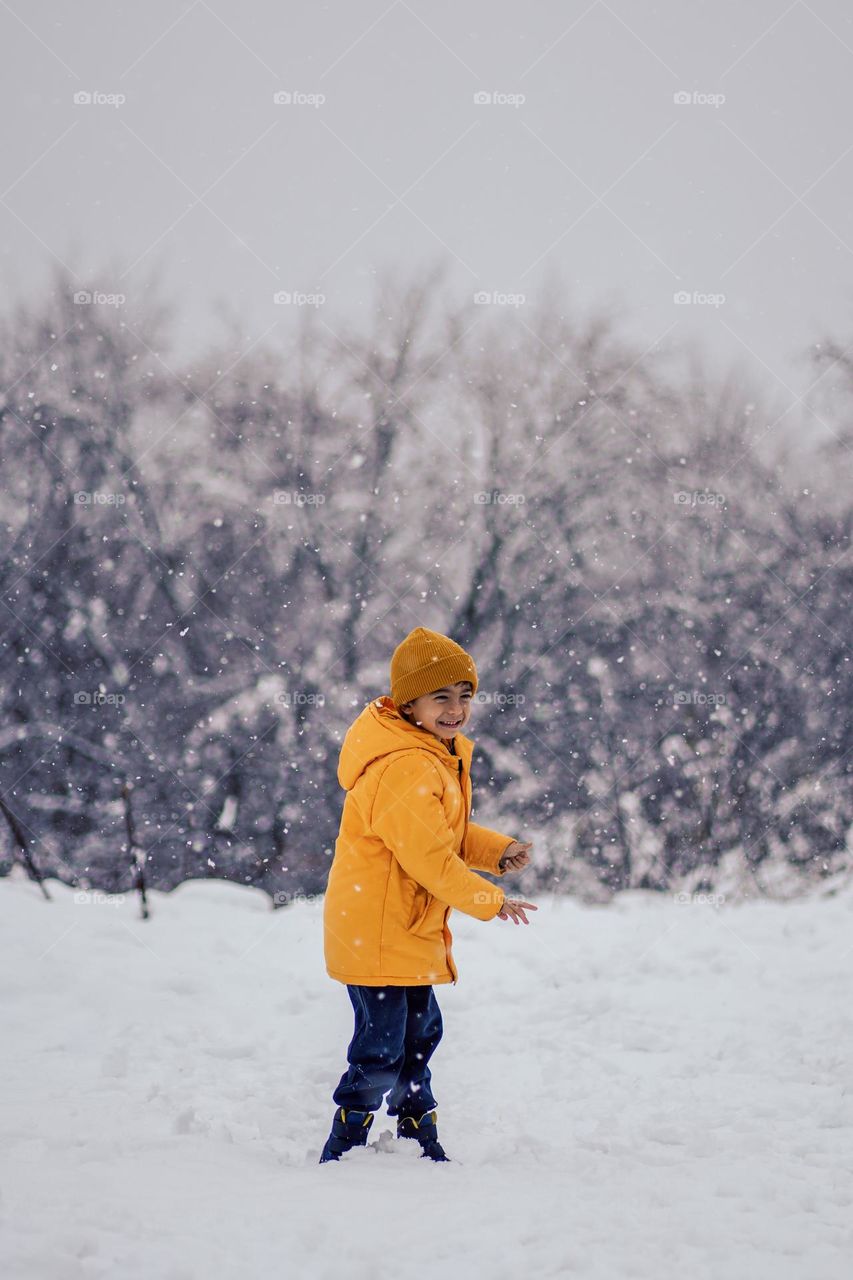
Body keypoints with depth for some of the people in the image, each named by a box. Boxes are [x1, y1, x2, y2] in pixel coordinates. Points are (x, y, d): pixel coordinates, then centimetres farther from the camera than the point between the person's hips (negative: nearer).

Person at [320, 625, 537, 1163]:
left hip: (411, 929, 11)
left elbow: (449, 834, 20)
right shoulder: (405, 768, -24)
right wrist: (490, 901, -14)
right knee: (381, 1048, -6)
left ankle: (420, 1135, 35)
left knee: (420, 1030, 21)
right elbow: (429, 857, -24)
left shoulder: (439, 756, 11)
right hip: (377, 932, -11)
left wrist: (498, 851, 2)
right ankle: (342, 1151, 4)